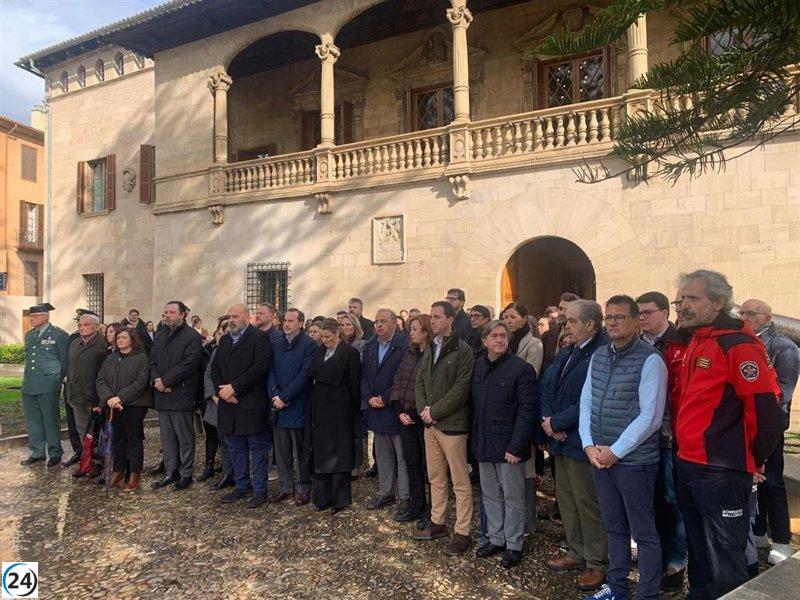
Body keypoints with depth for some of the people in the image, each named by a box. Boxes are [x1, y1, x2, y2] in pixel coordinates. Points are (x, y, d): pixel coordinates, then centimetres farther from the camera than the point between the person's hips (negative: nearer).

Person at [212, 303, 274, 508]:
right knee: (235, 448, 14)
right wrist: (222, 390, -5)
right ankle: (242, 486, 27)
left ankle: (259, 490, 12)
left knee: (257, 448, 2)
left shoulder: (260, 337, -7)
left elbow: (261, 367, -17)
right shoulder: (224, 340, 16)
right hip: (228, 404, 7)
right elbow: (215, 368, 12)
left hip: (252, 405, -6)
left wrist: (234, 387, -17)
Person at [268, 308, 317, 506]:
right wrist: (275, 395, -10)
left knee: (302, 451, 5)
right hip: (279, 407, 5)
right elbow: (271, 372, 7)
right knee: (281, 450, 12)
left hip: (299, 406, -5)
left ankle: (304, 489, 18)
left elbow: (305, 374, -14)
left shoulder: (309, 345, -7)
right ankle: (285, 487, 25)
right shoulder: (276, 345, 11)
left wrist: (284, 397, -15)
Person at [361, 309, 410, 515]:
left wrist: (385, 398, -16)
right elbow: (364, 375, 10)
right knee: (382, 455, 17)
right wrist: (369, 398, -5)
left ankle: (406, 497, 14)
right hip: (376, 409, 7)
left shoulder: (405, 345, -12)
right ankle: (385, 493, 30)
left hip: (397, 409, -6)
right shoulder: (369, 347, 10)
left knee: (402, 456, 3)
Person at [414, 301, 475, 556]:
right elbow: (420, 382, 13)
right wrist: (423, 409, -3)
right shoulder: (430, 350, 12)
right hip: (430, 423, 8)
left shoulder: (463, 351, -12)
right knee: (435, 477, 18)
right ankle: (437, 522, 32)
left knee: (460, 482, 2)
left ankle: (462, 532, 12)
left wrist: (434, 411, -15)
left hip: (452, 424, -7)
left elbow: (460, 389, -17)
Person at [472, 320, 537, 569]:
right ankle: (496, 539, 32)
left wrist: (516, 447, -18)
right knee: (490, 494, 16)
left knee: (513, 497, 7)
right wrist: (475, 438, 7)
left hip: (508, 445, -6)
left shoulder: (521, 369, -12)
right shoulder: (478, 366, 6)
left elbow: (526, 412, -14)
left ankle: (514, 545, 22)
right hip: (484, 443, 6)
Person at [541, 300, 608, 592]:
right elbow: (547, 390, 12)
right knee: (565, 500, 19)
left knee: (588, 505, 4)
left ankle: (596, 562, 22)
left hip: (581, 444, -9)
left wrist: (555, 422, -16)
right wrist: (548, 421, -5)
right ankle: (576, 552, 35)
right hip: (561, 440, 9)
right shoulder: (564, 355, 13)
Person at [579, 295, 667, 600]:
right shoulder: (598, 356, 7)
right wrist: (590, 446, -2)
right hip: (599, 458, 6)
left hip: (634, 460, -6)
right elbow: (586, 402, 9)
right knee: (615, 529, 20)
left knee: (644, 534, 7)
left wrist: (615, 452, -14)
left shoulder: (650, 360, -12)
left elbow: (650, 417, -16)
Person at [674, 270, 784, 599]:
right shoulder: (697, 342, 12)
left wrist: (753, 460, -8)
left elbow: (764, 409, -19)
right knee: (697, 548, 21)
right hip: (688, 465, 9)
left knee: (723, 559, 3)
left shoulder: (739, 344, -16)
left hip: (720, 473, -8)